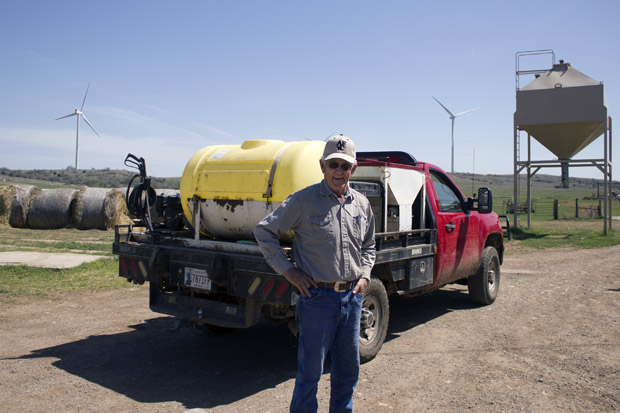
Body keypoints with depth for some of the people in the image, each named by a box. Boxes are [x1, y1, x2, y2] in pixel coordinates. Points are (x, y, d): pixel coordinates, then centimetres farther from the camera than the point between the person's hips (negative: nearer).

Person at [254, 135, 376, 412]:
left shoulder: (361, 204, 8)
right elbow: (264, 231, -4)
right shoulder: (303, 201, -9)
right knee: (310, 371, 5)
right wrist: (288, 270, -8)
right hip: (318, 298, -5)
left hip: (352, 296, 5)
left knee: (348, 370, 18)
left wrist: (365, 275, 8)